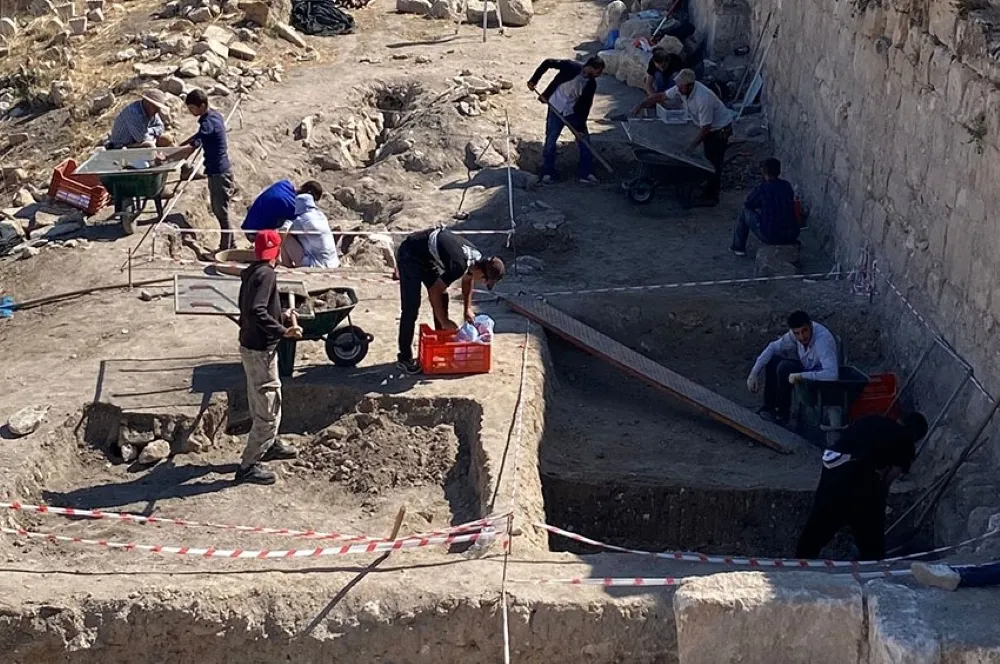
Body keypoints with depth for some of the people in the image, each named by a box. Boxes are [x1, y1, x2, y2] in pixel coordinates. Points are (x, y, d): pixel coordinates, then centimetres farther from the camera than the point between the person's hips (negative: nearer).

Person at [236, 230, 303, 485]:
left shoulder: (253, 273, 8)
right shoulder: (266, 274, -20)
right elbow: (256, 311, -31)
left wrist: (284, 317, 20)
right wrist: (283, 331, -28)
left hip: (251, 346, 10)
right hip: (260, 350, -10)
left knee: (263, 403, 27)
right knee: (268, 410, -2)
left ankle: (270, 445, 45)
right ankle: (248, 465, 2)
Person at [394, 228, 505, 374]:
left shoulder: (477, 258, -7)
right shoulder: (459, 265, -33)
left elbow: (468, 280, 16)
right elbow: (434, 292, -24)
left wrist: (468, 308, 13)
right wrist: (444, 321, -15)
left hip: (428, 256, 9)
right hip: (410, 255, -9)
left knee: (443, 298, 10)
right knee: (411, 308, -9)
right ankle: (405, 358, -3)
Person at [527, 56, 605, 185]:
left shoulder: (591, 84, -7)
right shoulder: (572, 67, -19)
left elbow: (586, 106, -5)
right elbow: (547, 63, -12)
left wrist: (581, 127, -10)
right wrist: (534, 80, -14)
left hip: (574, 112, 4)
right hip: (556, 108, -4)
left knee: (584, 139, 0)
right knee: (550, 140, -1)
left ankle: (586, 174, 7)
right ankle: (547, 173, 12)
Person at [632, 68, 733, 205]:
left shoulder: (703, 99, -39)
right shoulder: (681, 89, -14)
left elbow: (705, 127, -32)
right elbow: (660, 96, -2)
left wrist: (693, 145, -26)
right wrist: (641, 105, -9)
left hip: (721, 129, -9)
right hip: (709, 127, 9)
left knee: (714, 160, -5)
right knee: (708, 157, 22)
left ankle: (711, 197, 3)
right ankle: (714, 186, 40)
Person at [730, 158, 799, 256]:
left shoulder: (760, 189, -10)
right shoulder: (787, 186, 6)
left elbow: (747, 206, 9)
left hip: (770, 237, -5)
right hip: (792, 237, 5)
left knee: (744, 212, 18)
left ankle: (738, 247, 30)